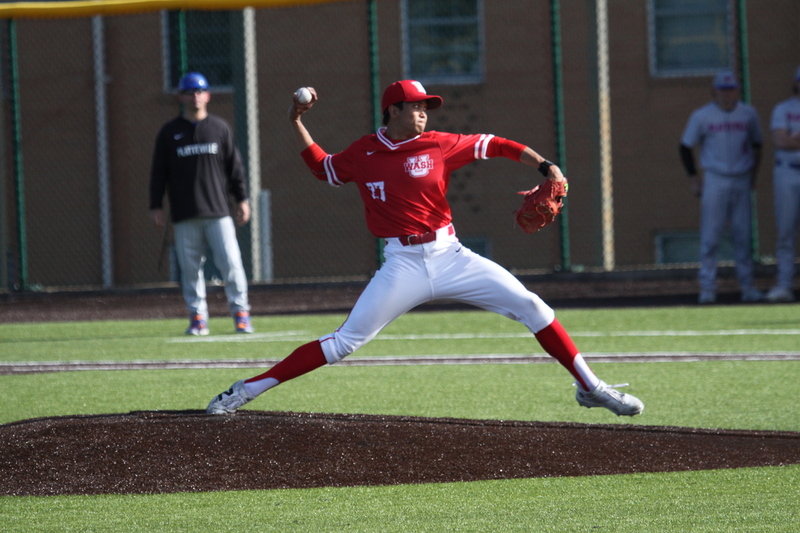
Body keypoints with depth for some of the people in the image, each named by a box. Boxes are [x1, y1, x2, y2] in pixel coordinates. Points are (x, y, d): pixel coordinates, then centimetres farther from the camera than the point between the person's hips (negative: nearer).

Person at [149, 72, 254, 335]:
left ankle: (241, 313, 2)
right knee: (190, 267, -1)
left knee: (231, 263, -7)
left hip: (218, 211, 0)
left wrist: (242, 199, 6)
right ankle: (197, 317, 5)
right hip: (185, 215, 0)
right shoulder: (169, 132, 8)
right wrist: (156, 206, 2)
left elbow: (234, 165, 11)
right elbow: (158, 172, 8)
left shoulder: (220, 128, 10)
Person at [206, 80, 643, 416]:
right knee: (344, 342, -7)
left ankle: (589, 387, 2)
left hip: (449, 257, 1)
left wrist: (544, 166, -9)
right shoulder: (363, 153, 3)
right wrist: (296, 124, 13)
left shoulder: (439, 146, 0)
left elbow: (495, 146, 3)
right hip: (402, 267, -1)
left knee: (529, 306, -7)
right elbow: (323, 169, 21)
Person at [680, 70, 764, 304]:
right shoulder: (701, 116, 0)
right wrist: (694, 179, 1)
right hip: (715, 181, -2)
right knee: (710, 235, -6)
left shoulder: (748, 114, 7)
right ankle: (707, 287, -4)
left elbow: (756, 145, 19)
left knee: (743, 236, 3)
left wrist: (754, 175, 12)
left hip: (741, 182, 2)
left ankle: (747, 286, 8)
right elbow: (686, 147, 7)